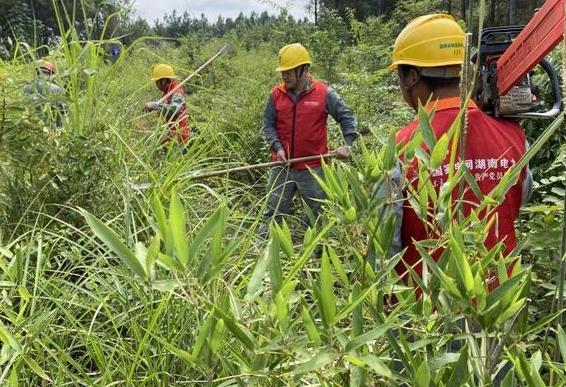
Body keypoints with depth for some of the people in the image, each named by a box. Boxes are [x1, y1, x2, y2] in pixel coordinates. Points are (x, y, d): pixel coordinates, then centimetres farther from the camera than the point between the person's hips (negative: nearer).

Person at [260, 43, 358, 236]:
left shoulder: (324, 93, -6)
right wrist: (277, 147, -10)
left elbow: (346, 116, 1)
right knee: (274, 211, 10)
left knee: (318, 213, 10)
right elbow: (268, 124, 4)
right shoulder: (276, 94, -1)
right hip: (282, 165, 2)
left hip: (313, 167, -2)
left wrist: (348, 143, -10)